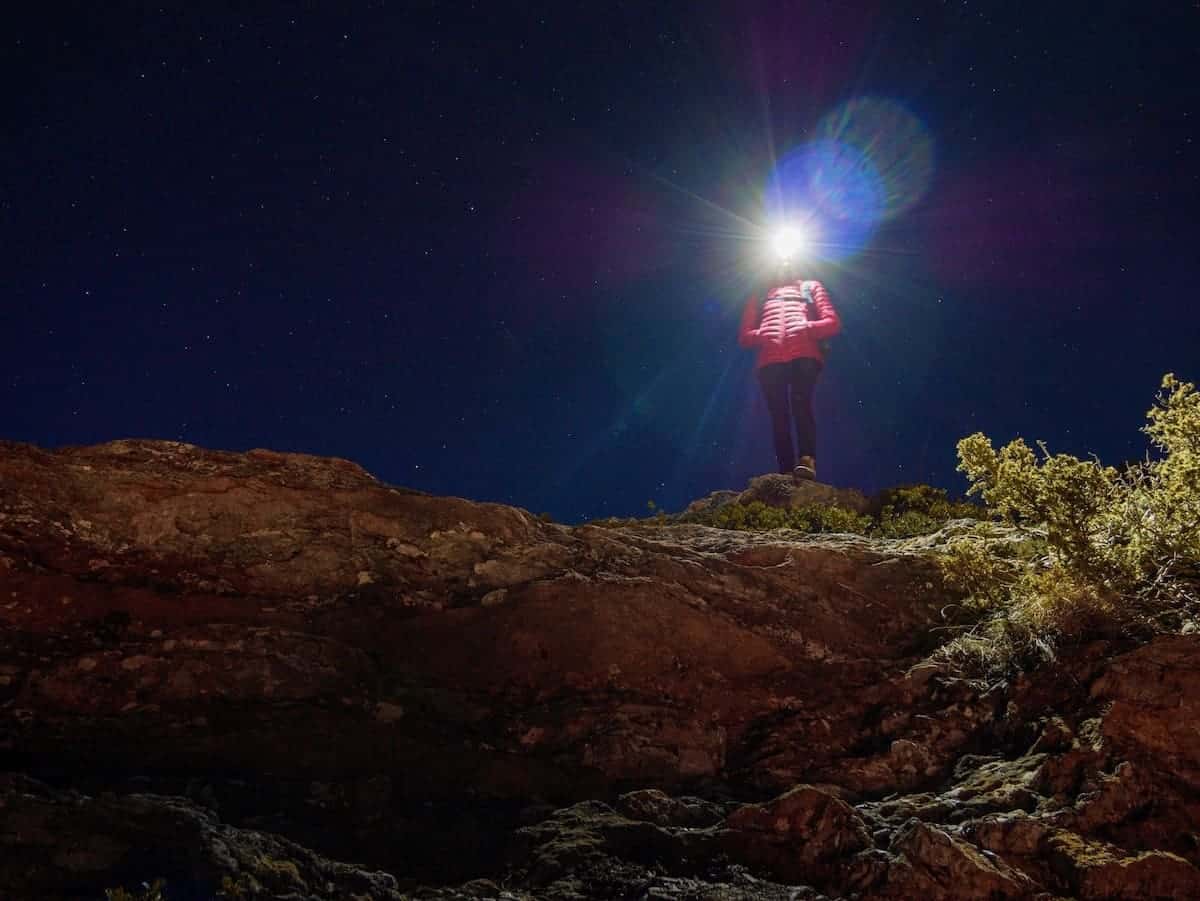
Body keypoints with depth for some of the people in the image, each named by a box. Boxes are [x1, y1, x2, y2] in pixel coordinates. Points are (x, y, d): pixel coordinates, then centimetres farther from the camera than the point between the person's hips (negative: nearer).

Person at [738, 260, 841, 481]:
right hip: (770, 359, 2)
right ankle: (786, 472, -21)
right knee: (779, 413, -13)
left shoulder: (811, 287, 31)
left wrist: (807, 329, -3)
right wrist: (762, 336, 0)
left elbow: (833, 322, 15)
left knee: (800, 401, -27)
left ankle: (807, 460, -40)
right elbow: (744, 336, 22)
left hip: (805, 354, -2)